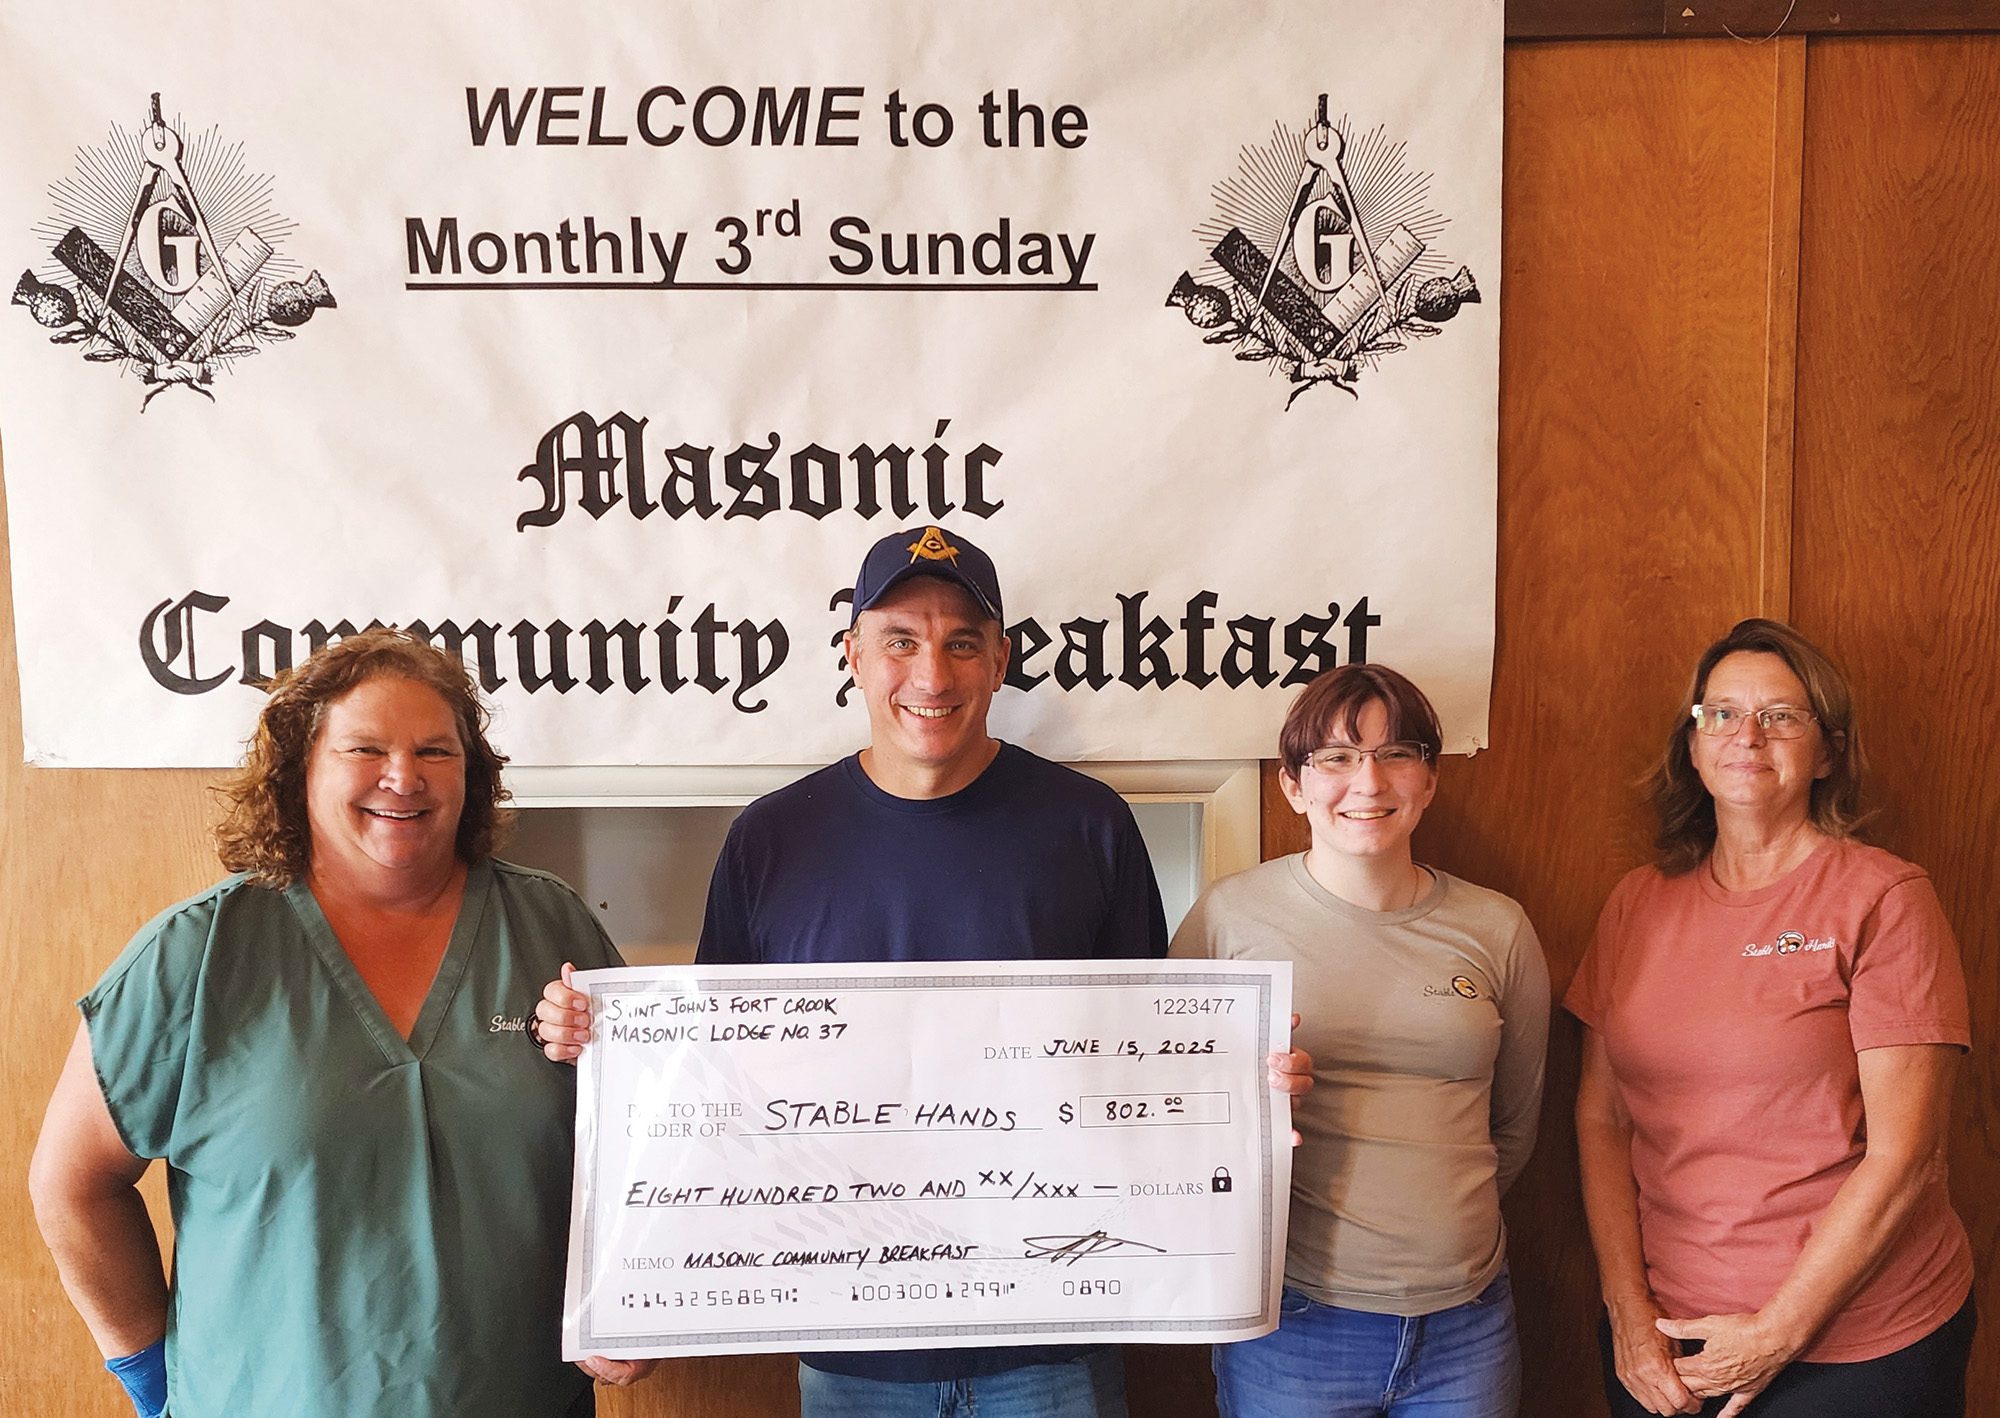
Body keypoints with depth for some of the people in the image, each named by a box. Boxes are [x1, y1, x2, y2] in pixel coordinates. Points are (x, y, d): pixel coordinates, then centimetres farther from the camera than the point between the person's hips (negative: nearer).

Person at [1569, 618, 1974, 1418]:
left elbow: (1902, 1156, -13)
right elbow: (1600, 1117, 2)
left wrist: (1777, 1334, -13)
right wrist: (1628, 1309, -5)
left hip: (1854, 1345, -3)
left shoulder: (1881, 898, -10)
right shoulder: (1639, 904, 2)